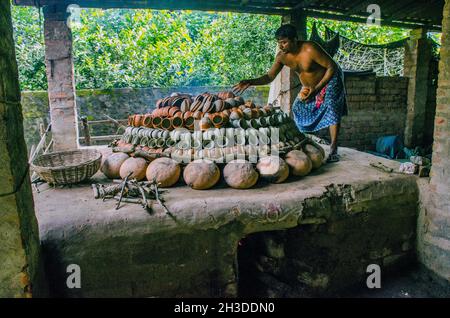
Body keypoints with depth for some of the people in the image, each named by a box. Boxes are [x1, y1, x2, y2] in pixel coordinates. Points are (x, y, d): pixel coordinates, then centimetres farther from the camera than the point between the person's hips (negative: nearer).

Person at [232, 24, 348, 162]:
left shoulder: (310, 49, -35)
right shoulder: (282, 56, -17)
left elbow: (332, 67, -28)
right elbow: (270, 77, -11)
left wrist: (316, 89, -35)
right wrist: (250, 82, -27)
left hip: (329, 79, -7)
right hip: (309, 87, 7)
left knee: (331, 106, -23)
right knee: (298, 109, 1)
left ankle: (333, 150, -21)